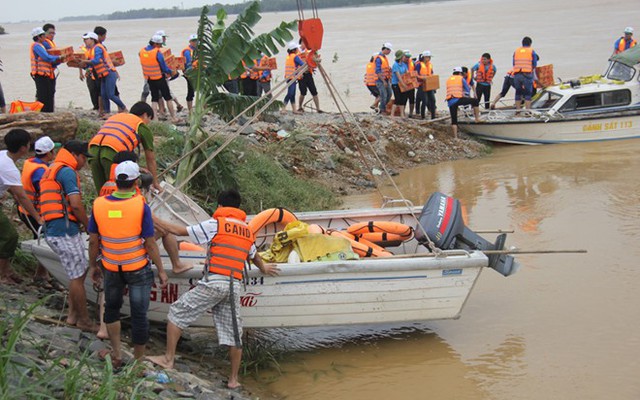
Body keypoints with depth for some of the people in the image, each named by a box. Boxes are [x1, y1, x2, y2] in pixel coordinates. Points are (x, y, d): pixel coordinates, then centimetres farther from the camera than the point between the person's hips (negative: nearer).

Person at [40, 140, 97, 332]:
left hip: (52, 231, 10)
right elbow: (76, 205, -17)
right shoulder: (67, 171, -10)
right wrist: (89, 225, -3)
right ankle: (84, 320, 7)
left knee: (78, 273, 17)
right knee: (77, 277, -1)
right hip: (65, 231, -10)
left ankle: (73, 315, 21)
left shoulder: (50, 171, 22)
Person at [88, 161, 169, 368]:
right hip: (138, 269, -3)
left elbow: (93, 241, -1)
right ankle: (138, 361, 19)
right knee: (139, 314, 8)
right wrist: (161, 271, -3)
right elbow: (150, 244, -13)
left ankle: (116, 354, 22)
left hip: (111, 268, 3)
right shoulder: (141, 207, -17)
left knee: (112, 308, 24)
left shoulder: (99, 205, -9)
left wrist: (93, 265, 13)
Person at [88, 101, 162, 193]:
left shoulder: (116, 116, 35)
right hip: (113, 153, -6)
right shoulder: (142, 127, 19)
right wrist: (156, 183, 38)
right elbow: (150, 159, 27)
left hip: (93, 149, 6)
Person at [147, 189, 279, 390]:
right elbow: (254, 256, 38)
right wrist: (264, 268, 60)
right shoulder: (247, 231, 19)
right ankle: (233, 379, 14)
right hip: (235, 286, 6)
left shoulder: (215, 224, 1)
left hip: (213, 282, -6)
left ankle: (168, 358, 3)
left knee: (177, 312, 5)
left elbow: (180, 231, 2)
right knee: (233, 332, 9)